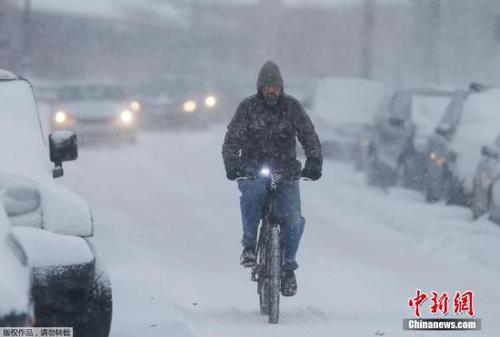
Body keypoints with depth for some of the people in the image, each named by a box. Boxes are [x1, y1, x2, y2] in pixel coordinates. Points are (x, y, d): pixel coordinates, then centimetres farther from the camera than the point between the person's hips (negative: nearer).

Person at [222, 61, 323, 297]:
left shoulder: (292, 107, 3)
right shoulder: (247, 107, 0)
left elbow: (309, 136, -2)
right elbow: (232, 139, -5)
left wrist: (314, 162, -20)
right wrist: (232, 164, -24)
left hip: (285, 170, 1)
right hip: (253, 168, -1)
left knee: (293, 219, -14)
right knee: (252, 192, -36)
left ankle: (288, 267, 7)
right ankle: (249, 244, -15)